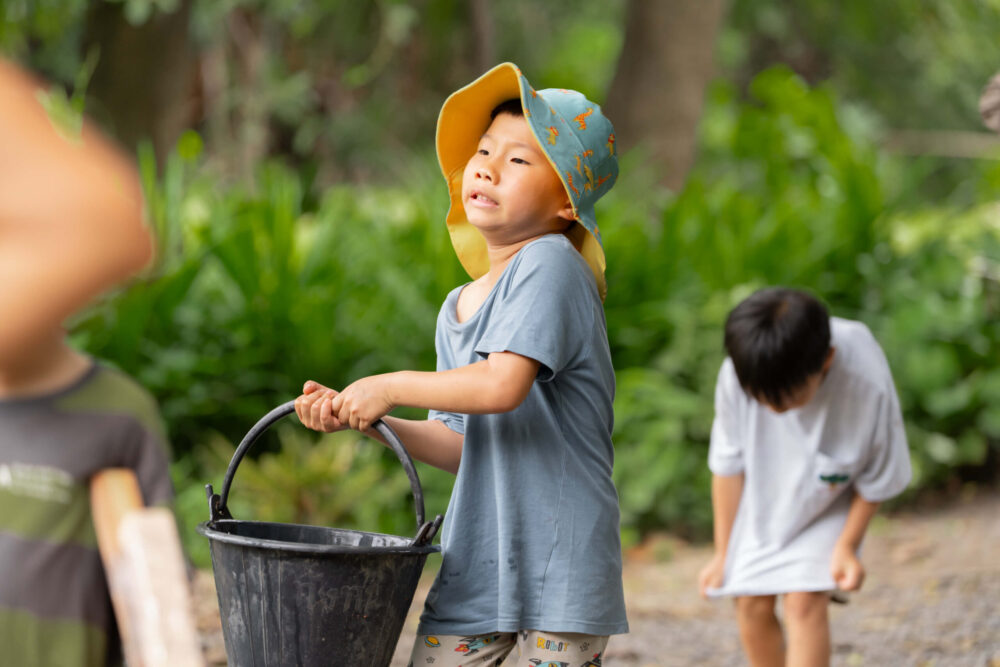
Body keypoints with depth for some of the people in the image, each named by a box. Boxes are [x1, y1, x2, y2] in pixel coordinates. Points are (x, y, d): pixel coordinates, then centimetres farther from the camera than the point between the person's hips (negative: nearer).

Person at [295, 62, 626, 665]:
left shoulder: (550, 264, -11)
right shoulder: (458, 309, 14)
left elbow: (503, 384, -24)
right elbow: (464, 445, 14)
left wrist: (391, 386, -12)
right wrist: (363, 419, 3)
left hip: (561, 564, -7)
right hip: (477, 559, 7)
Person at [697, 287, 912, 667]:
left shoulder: (867, 386, -37)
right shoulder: (736, 377, -31)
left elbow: (877, 478, -17)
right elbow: (728, 465, -13)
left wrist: (847, 545, -11)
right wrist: (723, 553, -4)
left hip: (829, 505, -3)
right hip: (760, 502, 3)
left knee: (804, 603, -18)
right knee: (752, 605, 1)